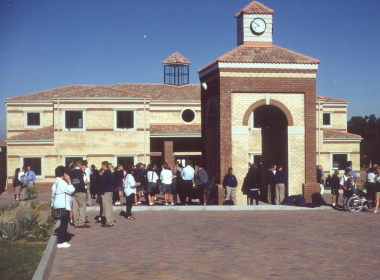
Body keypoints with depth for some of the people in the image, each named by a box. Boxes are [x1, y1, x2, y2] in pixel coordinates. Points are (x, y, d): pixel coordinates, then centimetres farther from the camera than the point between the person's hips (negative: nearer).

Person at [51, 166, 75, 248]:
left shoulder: (56, 182, 17)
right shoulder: (61, 182, -15)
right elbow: (71, 190, -15)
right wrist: (69, 181, -9)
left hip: (60, 206, 11)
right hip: (63, 206, -11)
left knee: (63, 223, 13)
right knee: (63, 223, -7)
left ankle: (62, 241, 17)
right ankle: (61, 242, -5)